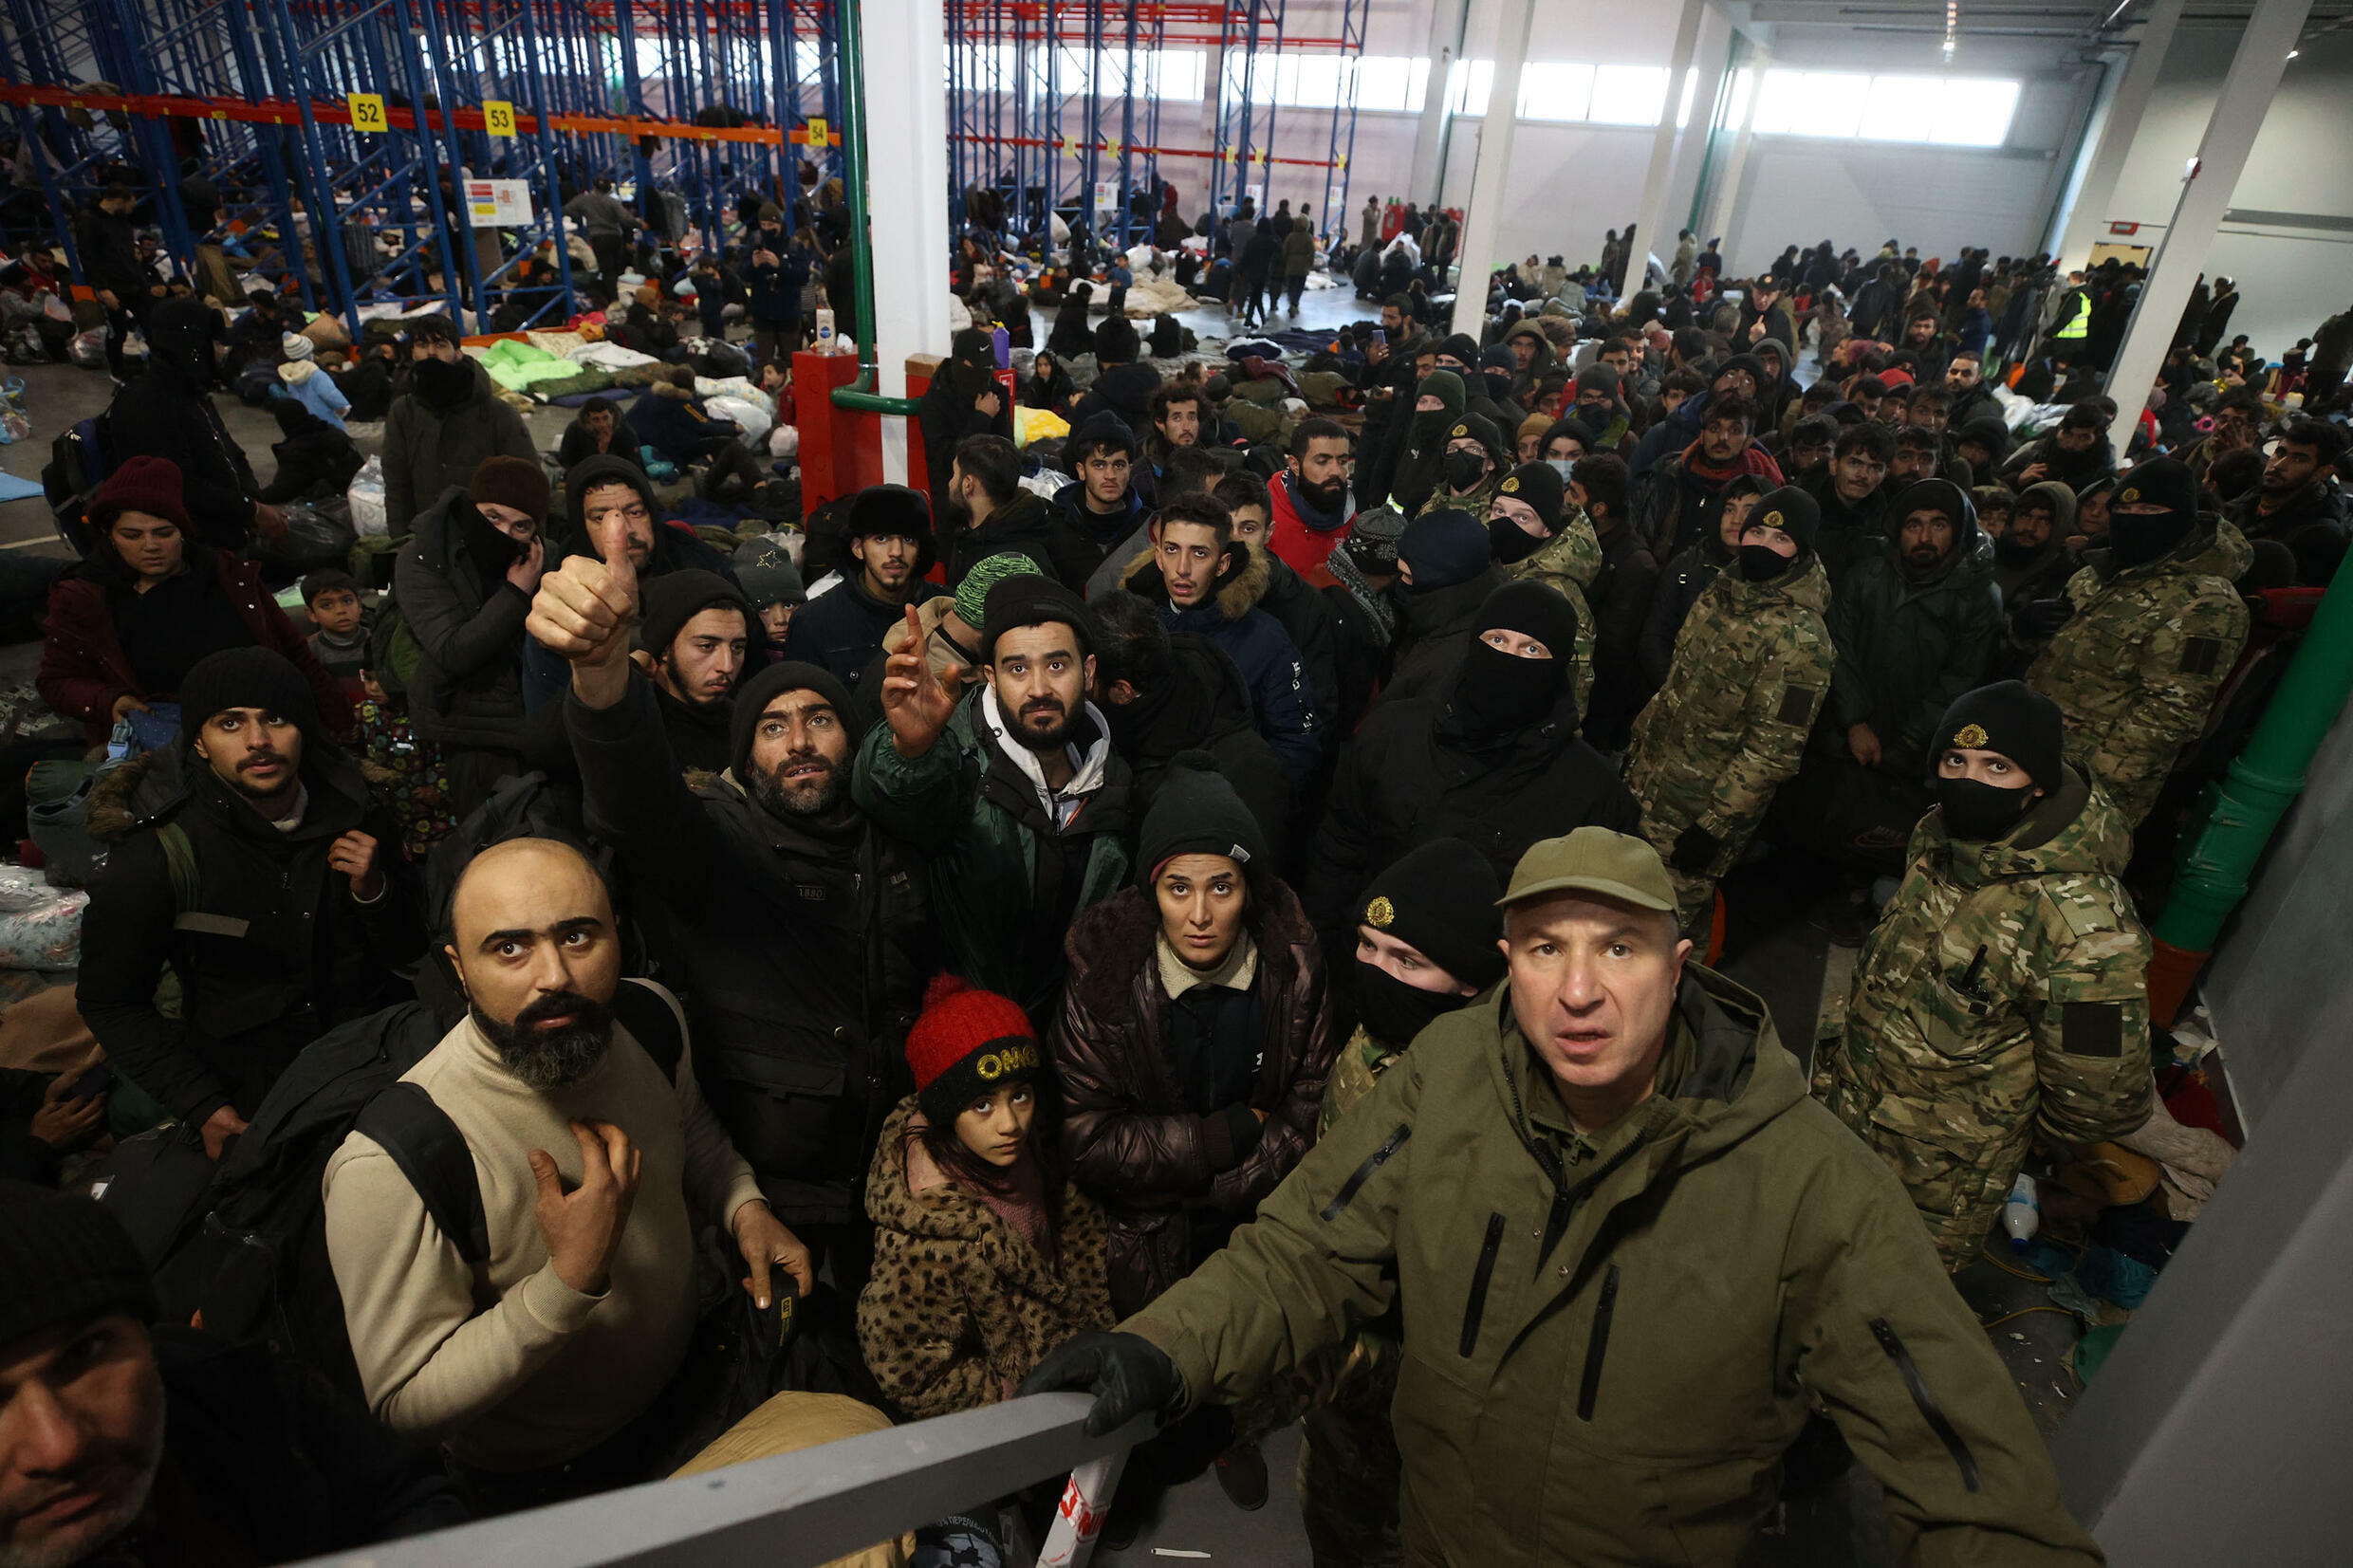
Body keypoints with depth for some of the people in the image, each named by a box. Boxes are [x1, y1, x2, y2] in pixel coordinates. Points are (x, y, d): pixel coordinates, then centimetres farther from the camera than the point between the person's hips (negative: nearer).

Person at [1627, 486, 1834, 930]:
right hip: (1646, 785, 7)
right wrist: (1639, 742, 19)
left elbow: (1774, 749, -22)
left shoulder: (1801, 639, -21)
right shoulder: (1720, 593, 4)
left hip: (1699, 809, -7)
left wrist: (1714, 826, -21)